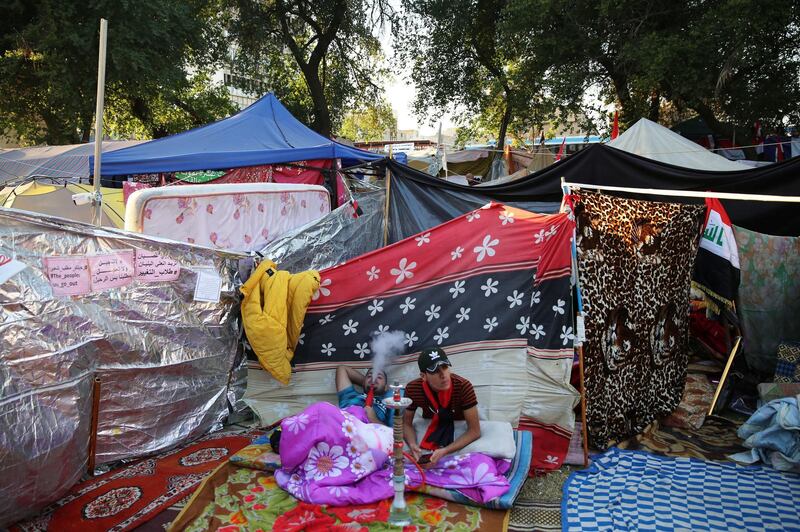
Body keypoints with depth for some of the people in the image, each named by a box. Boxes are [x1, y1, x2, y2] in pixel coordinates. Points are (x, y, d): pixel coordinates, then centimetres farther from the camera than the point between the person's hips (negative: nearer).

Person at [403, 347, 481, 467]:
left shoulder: (463, 386, -33)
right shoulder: (413, 389, -25)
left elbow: (474, 431, -28)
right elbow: (406, 423, -10)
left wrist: (445, 451, -40)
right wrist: (412, 445, -33)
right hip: (429, 428, 2)